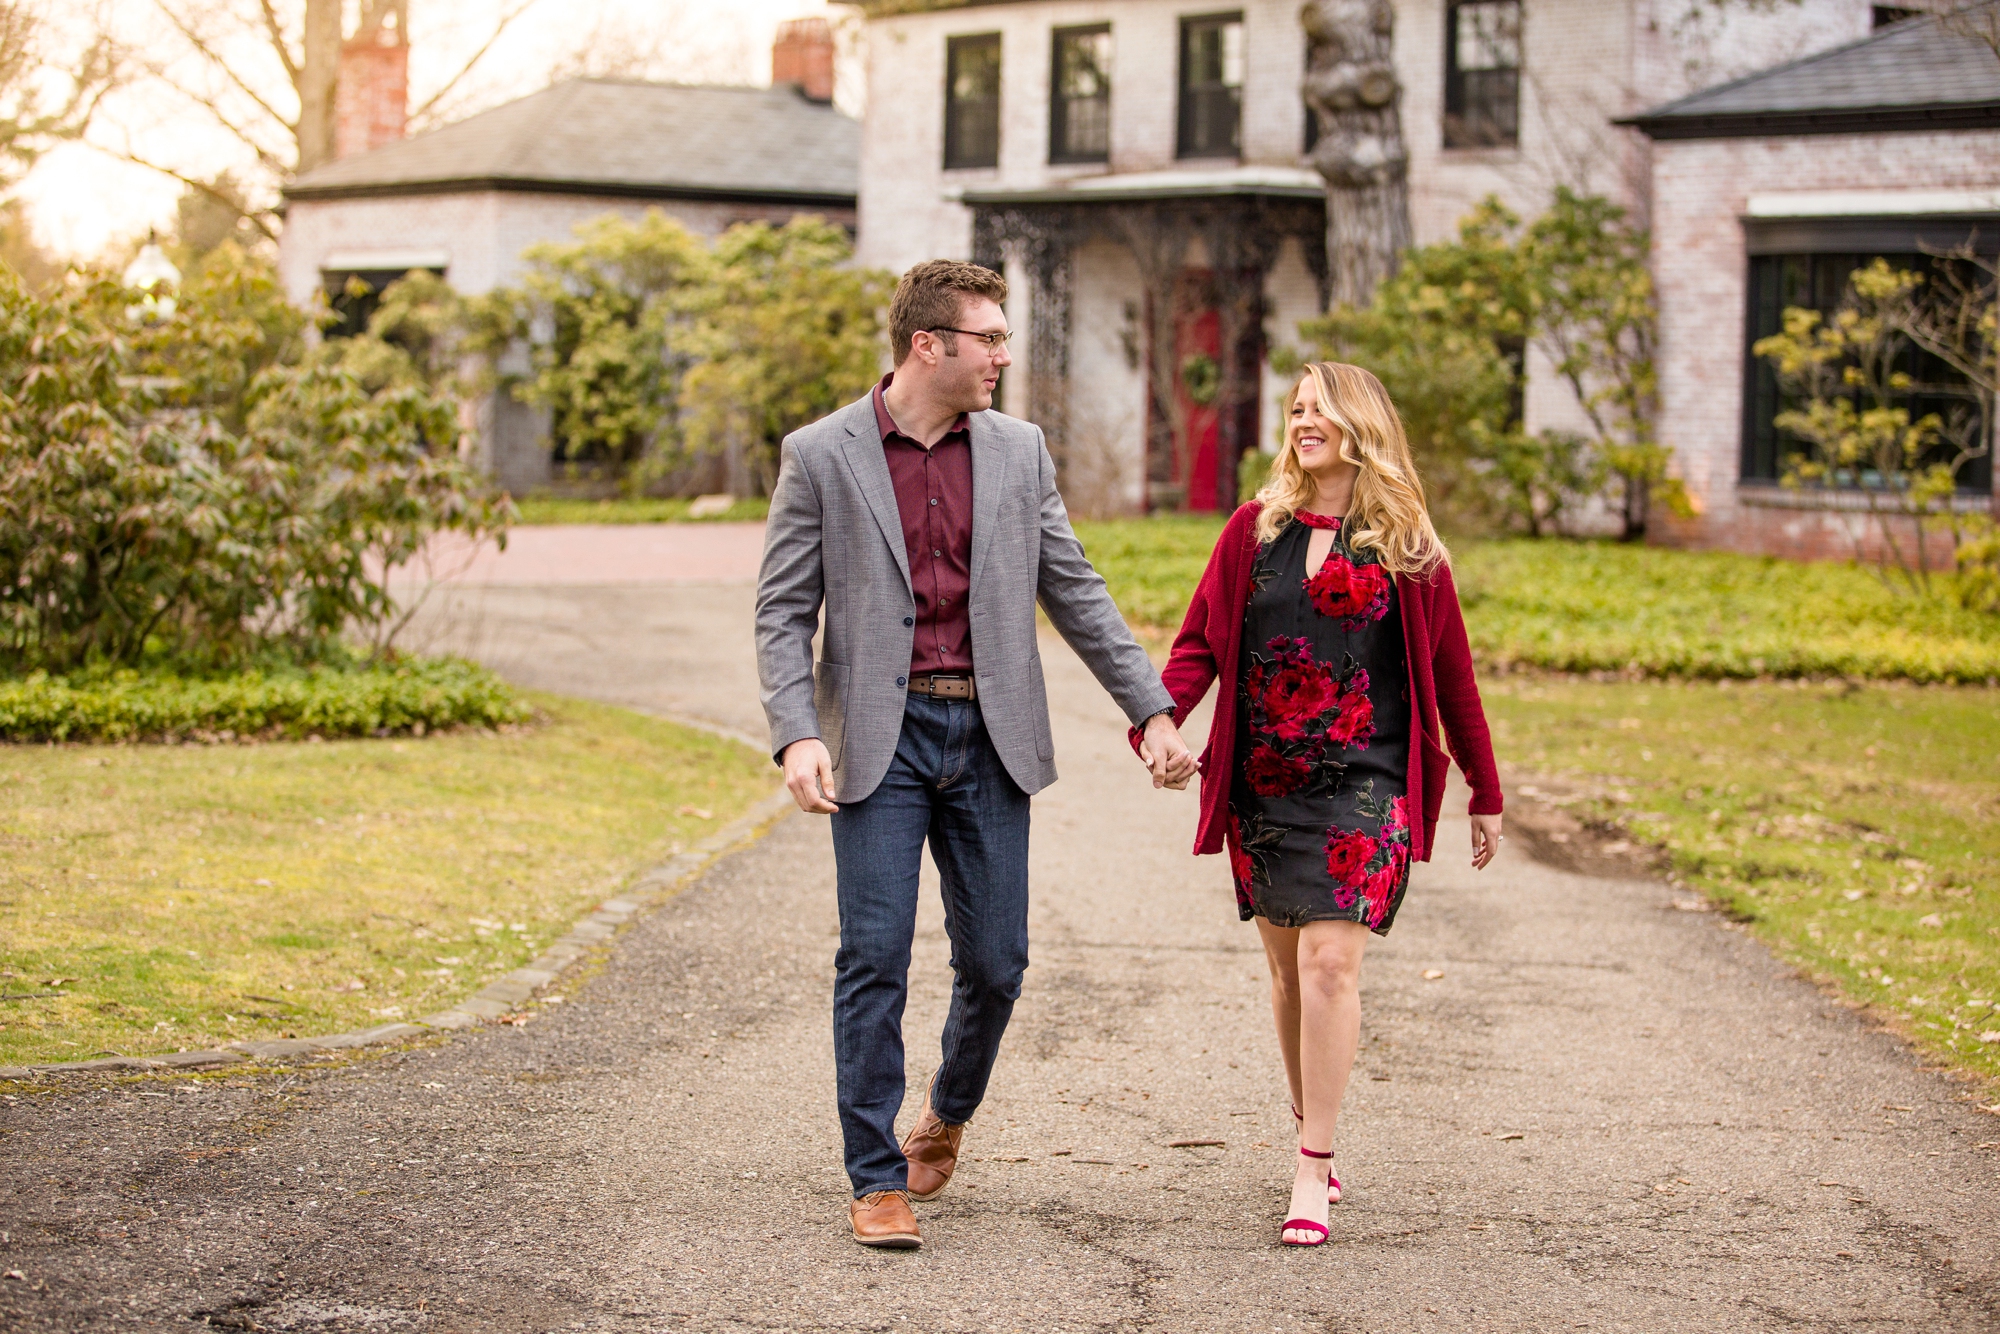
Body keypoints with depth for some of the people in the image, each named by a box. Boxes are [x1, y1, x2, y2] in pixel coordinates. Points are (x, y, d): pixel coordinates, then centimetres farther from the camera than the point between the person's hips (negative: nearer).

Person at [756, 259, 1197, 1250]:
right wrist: (797, 736, -16)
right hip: (880, 738, -3)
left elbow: (1075, 592, 12)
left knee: (994, 962, 6)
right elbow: (783, 611, -2)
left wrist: (1151, 710, 7)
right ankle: (877, 1179, 4)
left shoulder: (1018, 451, 8)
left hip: (987, 738, 3)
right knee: (874, 959, -6)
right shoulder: (821, 455, -2)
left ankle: (949, 1113, 34)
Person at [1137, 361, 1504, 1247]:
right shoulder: (1255, 530, 7)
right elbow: (1199, 643, 5)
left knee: (1329, 959, -13)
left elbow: (1450, 674, 8)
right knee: (1287, 966, 10)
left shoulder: (1407, 549, 2)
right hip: (1262, 787, 3)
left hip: (1364, 785, -3)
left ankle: (1314, 1169, -9)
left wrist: (1486, 794, 12)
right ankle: (1313, 1133, 26)